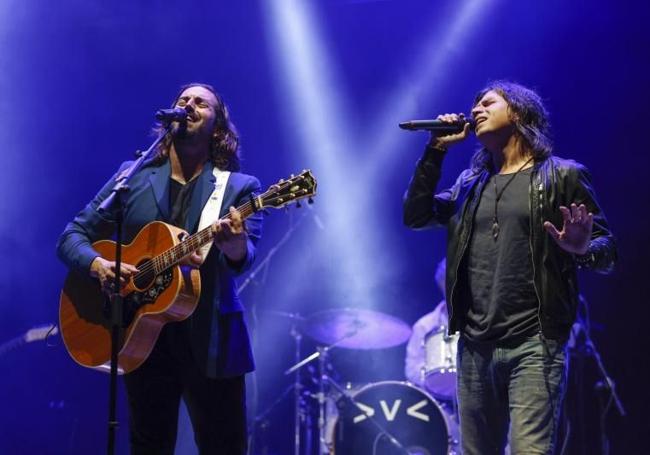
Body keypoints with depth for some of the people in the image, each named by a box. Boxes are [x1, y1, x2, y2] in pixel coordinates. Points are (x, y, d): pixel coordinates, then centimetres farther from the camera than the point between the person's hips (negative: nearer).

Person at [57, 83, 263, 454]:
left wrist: (235, 246, -39)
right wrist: (98, 264, -16)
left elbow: (244, 258, -15)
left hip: (211, 342, -2)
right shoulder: (133, 177, 8)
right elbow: (72, 236, 6)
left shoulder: (239, 187, 1)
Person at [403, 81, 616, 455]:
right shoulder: (470, 184, 17)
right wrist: (437, 150, 6)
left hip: (534, 344, -5)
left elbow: (608, 251, -1)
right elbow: (416, 215, 8)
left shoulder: (562, 176, 2)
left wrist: (581, 249, -24)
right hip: (475, 346, 6)